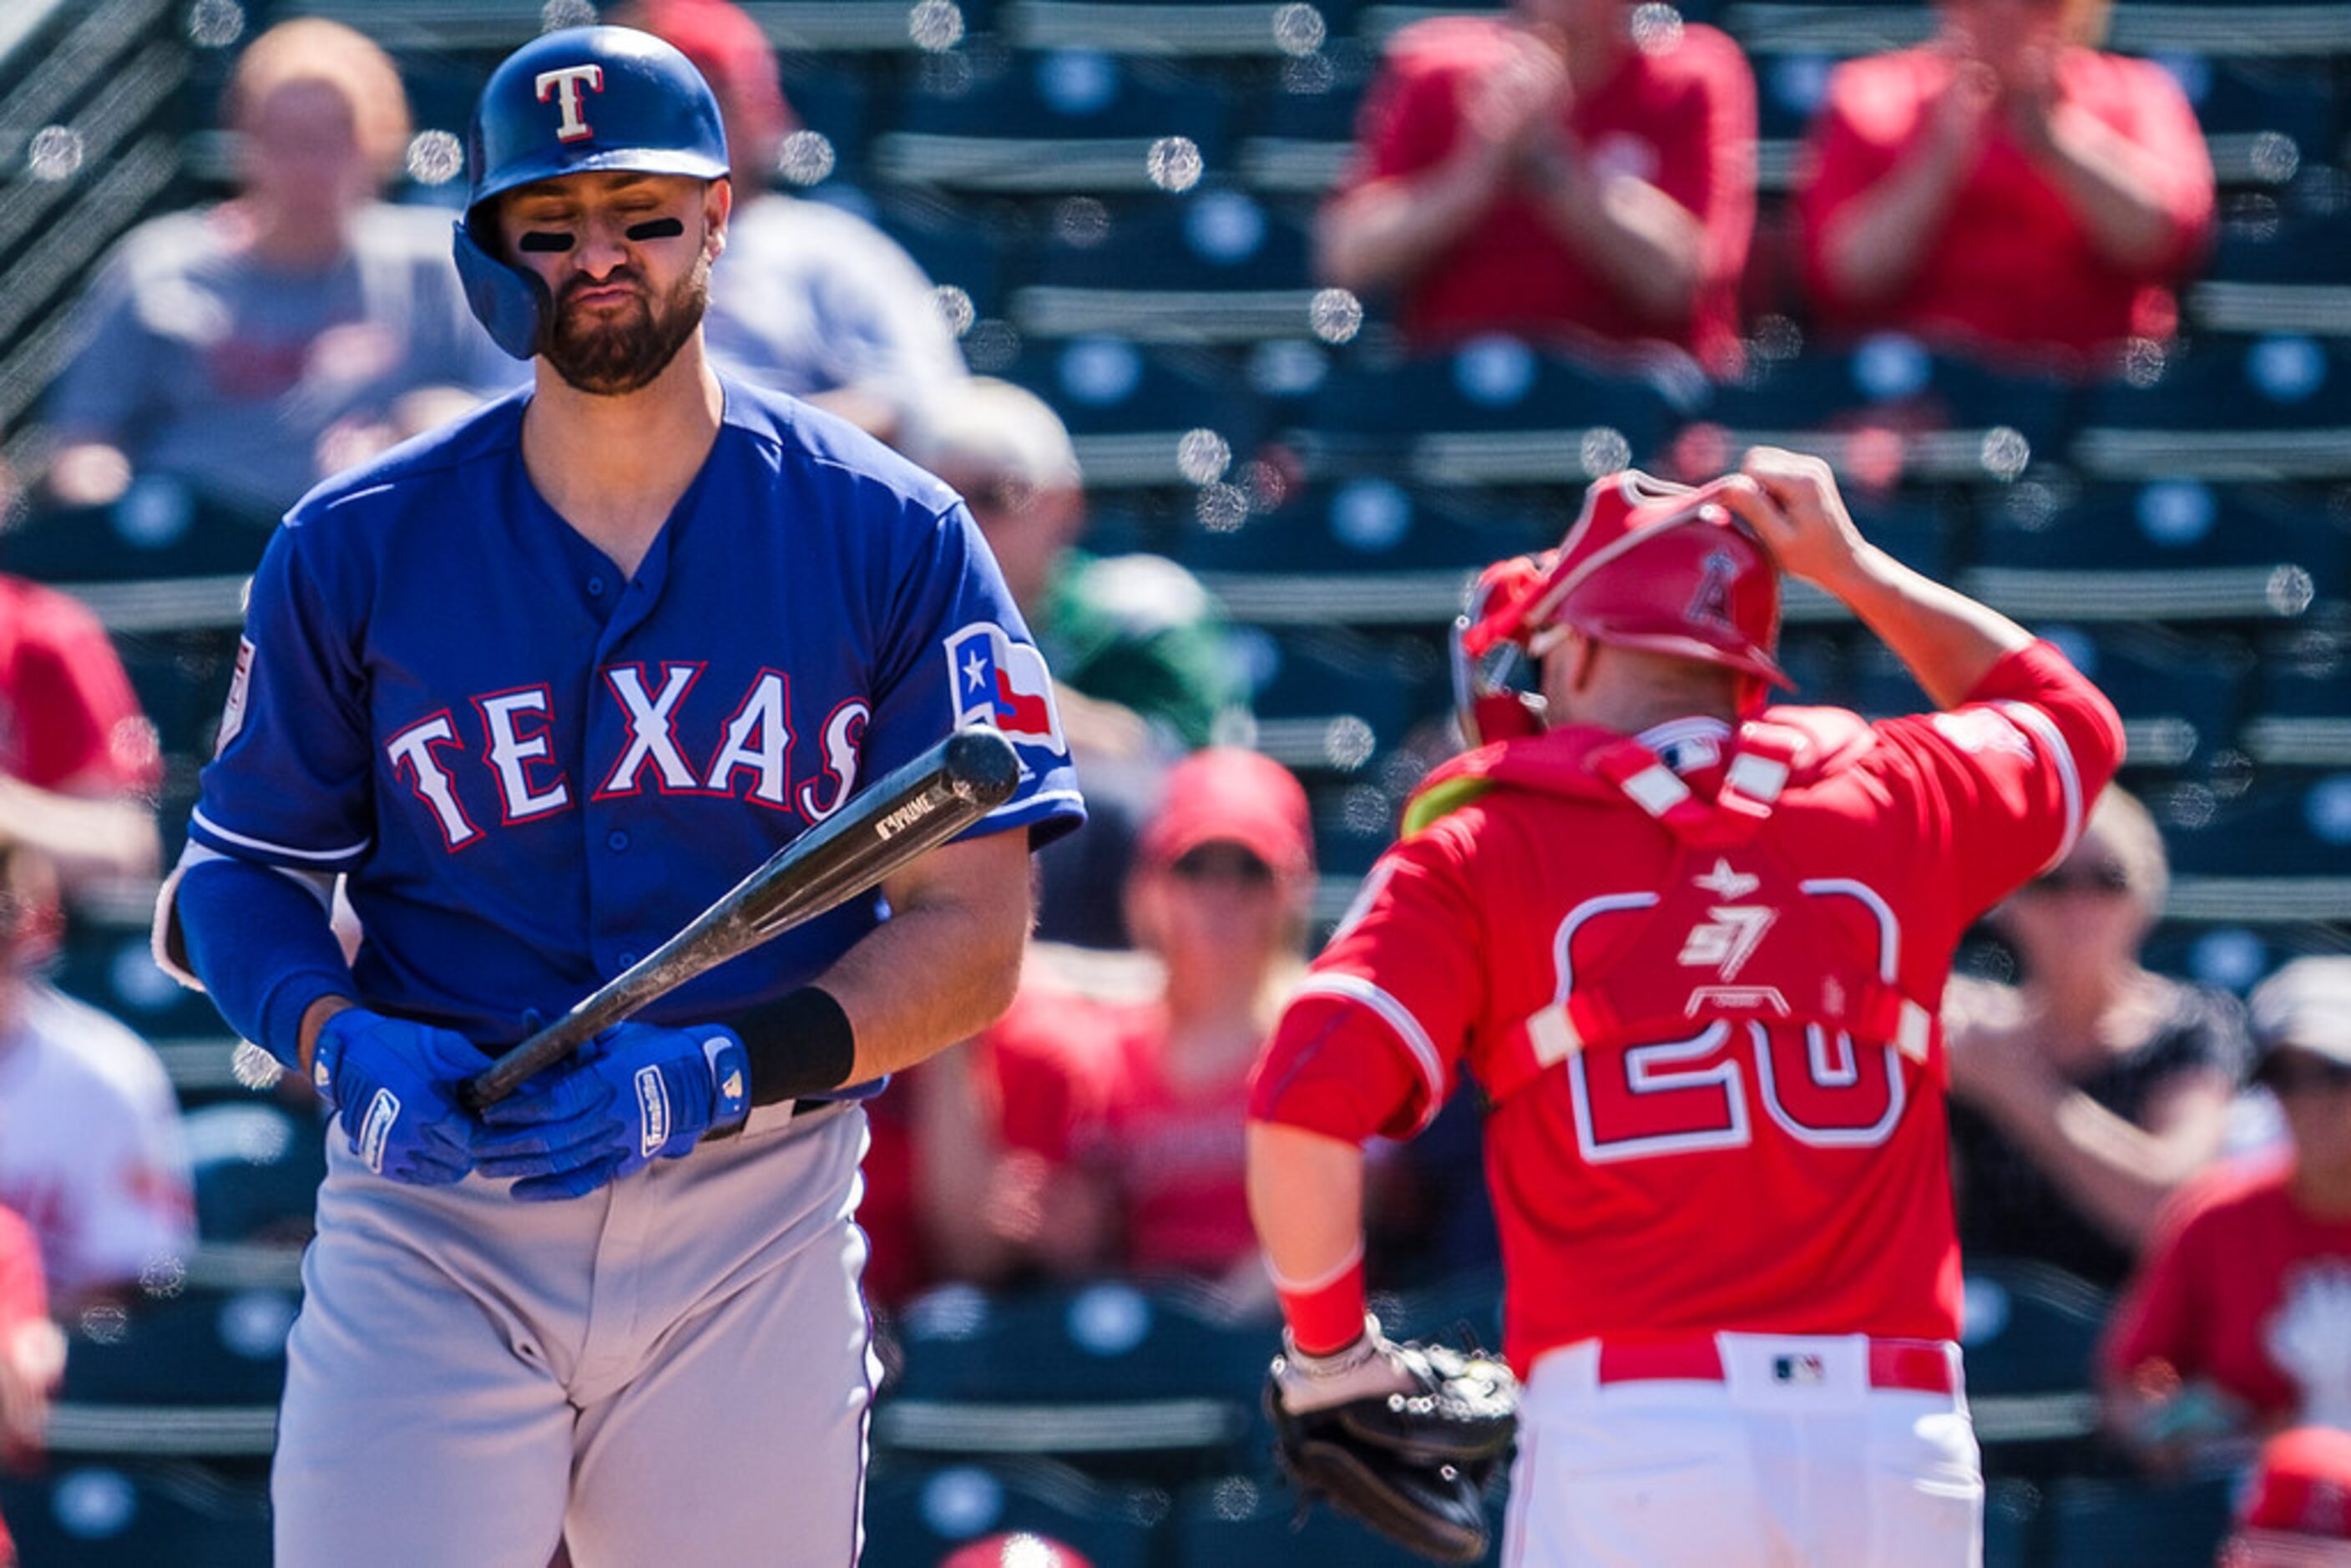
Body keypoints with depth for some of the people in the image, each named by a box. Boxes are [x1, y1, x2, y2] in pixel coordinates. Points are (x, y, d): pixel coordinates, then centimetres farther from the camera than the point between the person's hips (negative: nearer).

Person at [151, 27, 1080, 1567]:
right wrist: (338, 1039, -12)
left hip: (758, 1233, 1)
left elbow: (973, 934, -1)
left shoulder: (891, 541, 2)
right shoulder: (357, 547, 4)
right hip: (433, 1234, 0)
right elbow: (236, 871, 9)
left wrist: (719, 1074, -16)